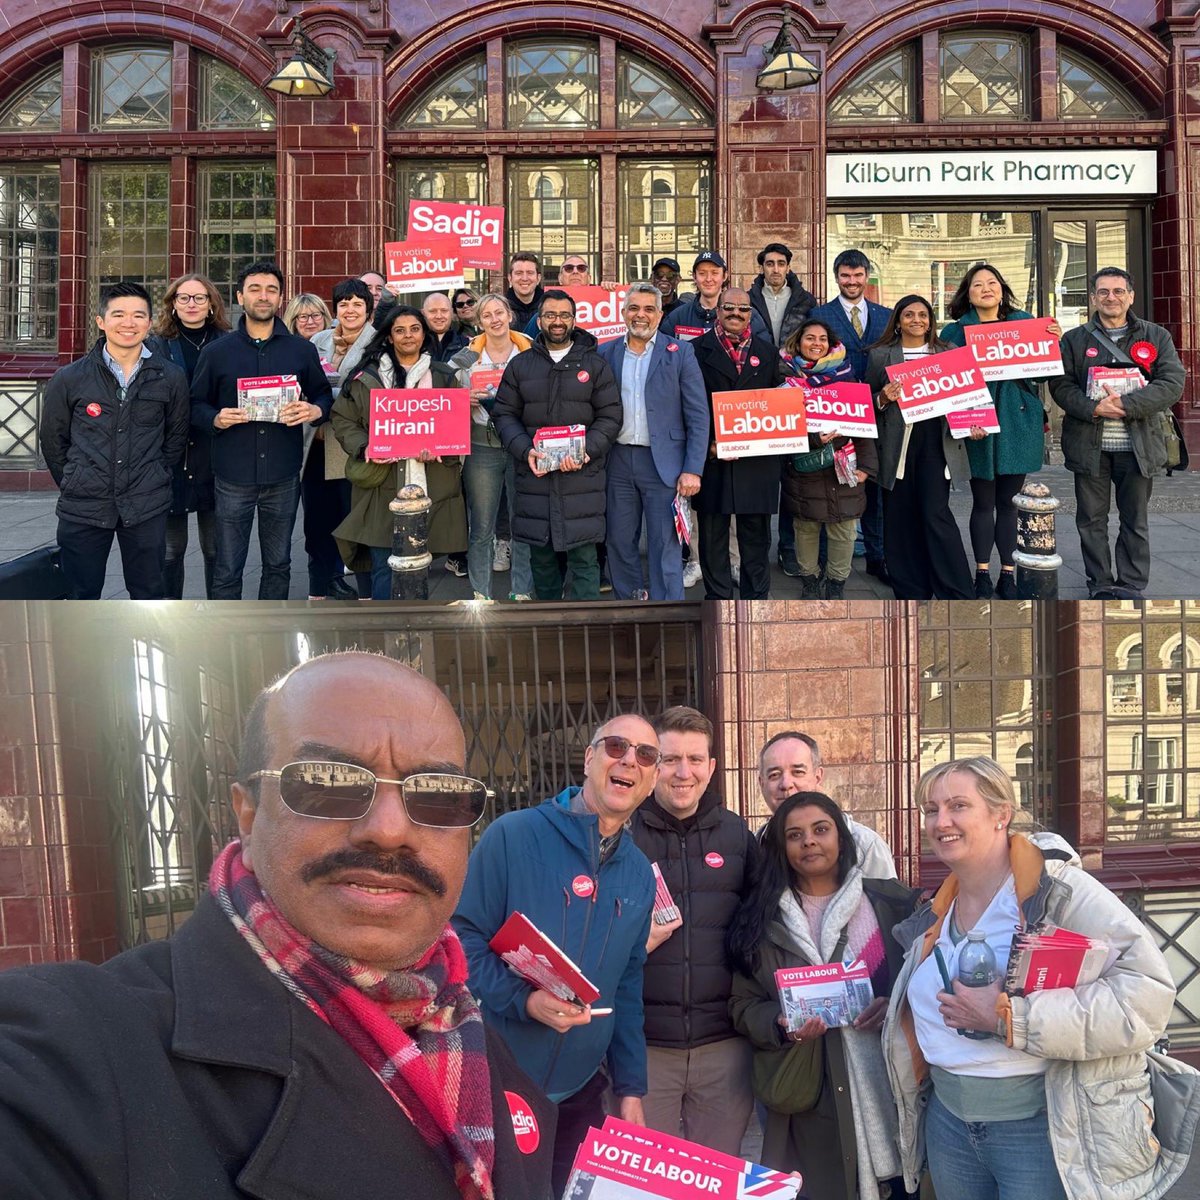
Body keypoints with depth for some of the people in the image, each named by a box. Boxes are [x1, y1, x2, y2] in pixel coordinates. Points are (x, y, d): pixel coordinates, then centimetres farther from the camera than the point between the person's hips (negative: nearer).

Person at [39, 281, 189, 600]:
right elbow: (52, 439, 10)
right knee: (82, 594, 8)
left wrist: (153, 479, 9)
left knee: (148, 593, 10)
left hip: (147, 507, 0)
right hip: (83, 507, 0)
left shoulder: (171, 378, 1)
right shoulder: (69, 379, 0)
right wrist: (73, 485, 10)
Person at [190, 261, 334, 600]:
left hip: (283, 478, 2)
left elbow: (324, 394, 13)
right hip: (233, 478, -1)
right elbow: (196, 404, 8)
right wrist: (216, 419, -14)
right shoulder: (216, 352, 4)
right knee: (227, 570, 3)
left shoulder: (301, 350, 7)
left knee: (278, 565, 14)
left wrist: (315, 410, -10)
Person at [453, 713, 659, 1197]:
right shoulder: (513, 835, -13)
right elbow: (460, 938, -13)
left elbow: (627, 987, 12)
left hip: (582, 1094, 5)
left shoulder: (639, 874, 5)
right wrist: (526, 1000, -25)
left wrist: (631, 1088, 11)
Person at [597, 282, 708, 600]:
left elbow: (698, 416, -3)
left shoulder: (679, 354, 0)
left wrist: (692, 470, -9)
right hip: (618, 462, 3)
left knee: (665, 547, -1)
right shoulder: (606, 353, 8)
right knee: (619, 541, 9)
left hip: (663, 463, -3)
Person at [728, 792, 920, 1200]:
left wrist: (897, 1007, -13)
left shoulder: (890, 903, 3)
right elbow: (744, 1006, 4)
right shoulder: (762, 918, 5)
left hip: (891, 1084, 0)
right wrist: (782, 1026, -14)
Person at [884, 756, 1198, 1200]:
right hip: (948, 1123, 7)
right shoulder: (937, 912, 7)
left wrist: (1008, 1017, -27)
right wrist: (887, 1011, 3)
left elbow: (1146, 995, -27)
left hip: (1047, 1130, -7)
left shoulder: (1060, 888, -16)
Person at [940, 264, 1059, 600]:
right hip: (978, 424, -2)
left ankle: (1008, 573, 16)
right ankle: (982, 575, 16)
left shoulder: (1025, 321, 9)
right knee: (983, 502, 4)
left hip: (1018, 421, 2)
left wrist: (1053, 342, -9)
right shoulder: (956, 330, 2)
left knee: (1009, 501, 7)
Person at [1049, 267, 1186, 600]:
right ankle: (1101, 586, 17)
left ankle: (1131, 587, 18)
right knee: (1092, 520, 6)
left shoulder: (1157, 337, 5)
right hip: (1090, 445, 0)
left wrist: (1127, 404, -19)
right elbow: (1061, 385, -2)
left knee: (1135, 522, 8)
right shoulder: (1075, 339, 6)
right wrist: (1094, 409, -19)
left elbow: (1172, 383, -6)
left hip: (1138, 445, 0)